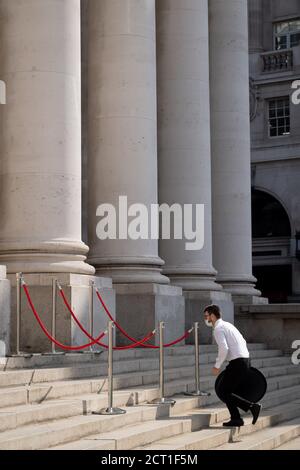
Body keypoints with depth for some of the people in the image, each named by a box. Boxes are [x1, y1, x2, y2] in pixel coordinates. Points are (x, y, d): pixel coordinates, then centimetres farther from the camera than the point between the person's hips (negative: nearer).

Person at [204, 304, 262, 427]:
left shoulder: (218, 329, -9)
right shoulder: (227, 325, 21)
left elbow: (224, 348, -23)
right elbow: (243, 342, 26)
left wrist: (217, 366, -13)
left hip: (237, 363, -10)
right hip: (245, 360, 10)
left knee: (224, 393, -3)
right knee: (226, 390, 14)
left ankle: (252, 406, -9)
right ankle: (236, 419, 11)